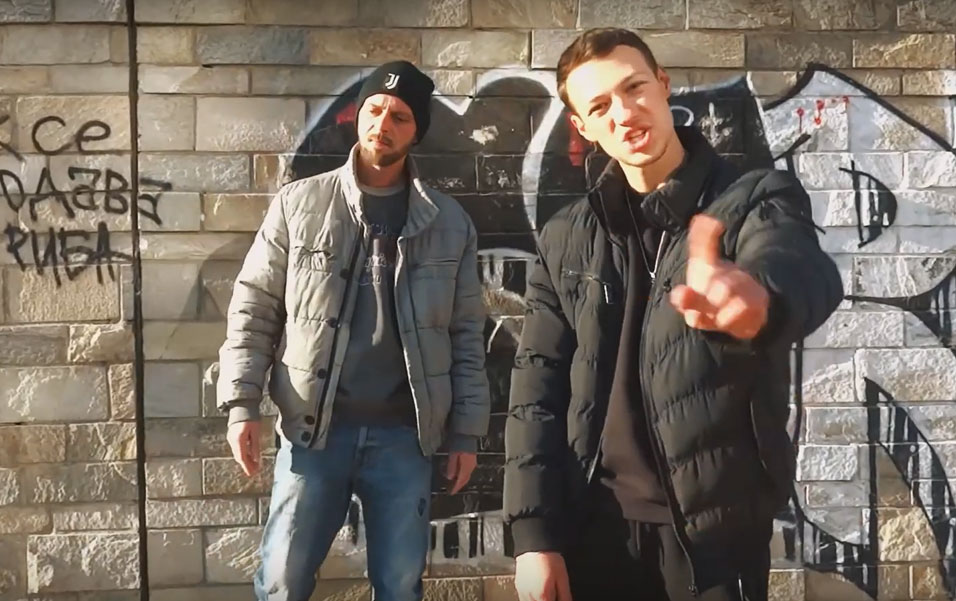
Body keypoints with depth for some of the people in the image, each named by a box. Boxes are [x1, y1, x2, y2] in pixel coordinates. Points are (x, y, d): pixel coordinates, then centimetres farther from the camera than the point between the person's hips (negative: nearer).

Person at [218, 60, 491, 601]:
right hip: (314, 430, -1)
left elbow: (467, 336, 5)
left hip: (405, 435, 1)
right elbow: (254, 308, 2)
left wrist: (467, 431, 2)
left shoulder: (451, 223, 5)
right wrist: (243, 404, -7)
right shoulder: (299, 204, 2)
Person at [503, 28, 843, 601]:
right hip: (592, 526, 3)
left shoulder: (757, 199, -4)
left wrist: (761, 293, -51)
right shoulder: (566, 238, 6)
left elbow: (805, 270, -27)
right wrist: (534, 531, -3)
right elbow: (538, 385, 5)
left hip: (718, 526, -2)